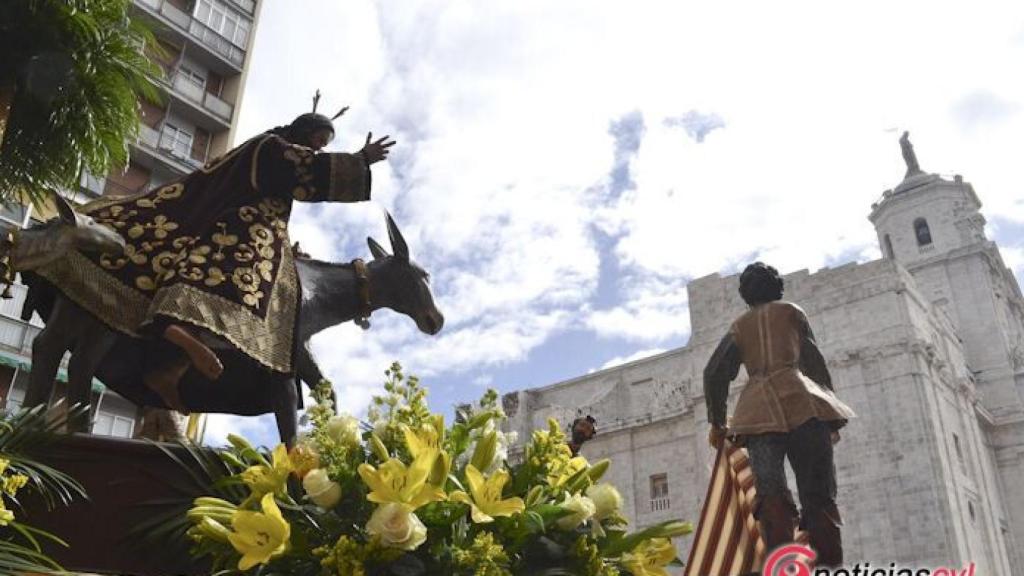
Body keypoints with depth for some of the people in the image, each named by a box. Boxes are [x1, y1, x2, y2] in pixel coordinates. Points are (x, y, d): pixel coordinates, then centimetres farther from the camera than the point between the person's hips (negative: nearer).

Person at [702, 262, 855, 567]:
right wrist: (829, 406, 20)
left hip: (758, 410, 1)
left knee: (771, 495, -11)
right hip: (800, 400, -1)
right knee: (818, 496, -4)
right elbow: (814, 361, 15)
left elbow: (714, 373, 14)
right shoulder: (791, 311, 21)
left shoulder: (739, 326, 24)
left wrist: (717, 423, 20)